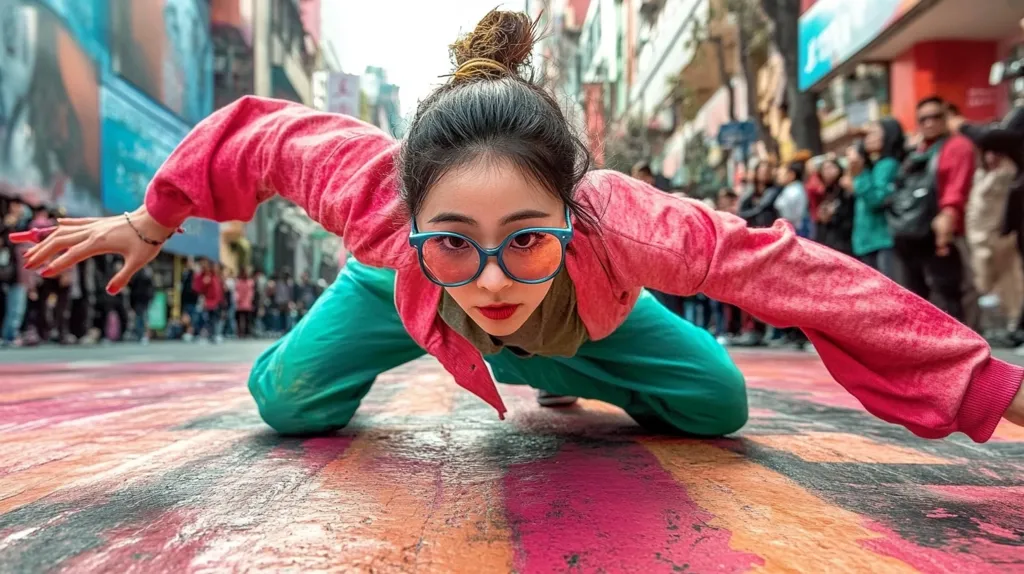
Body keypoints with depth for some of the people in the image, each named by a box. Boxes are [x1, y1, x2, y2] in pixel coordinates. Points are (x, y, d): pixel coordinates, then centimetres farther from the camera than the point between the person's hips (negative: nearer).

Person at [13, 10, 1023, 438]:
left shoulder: (620, 222, -47)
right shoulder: (376, 192, -43)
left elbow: (795, 268, -41)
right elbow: (256, 130, -25)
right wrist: (150, 222, -8)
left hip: (581, 310, 1)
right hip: (405, 287, 0)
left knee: (717, 401, -5)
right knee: (288, 399, -10)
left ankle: (554, 371, 26)